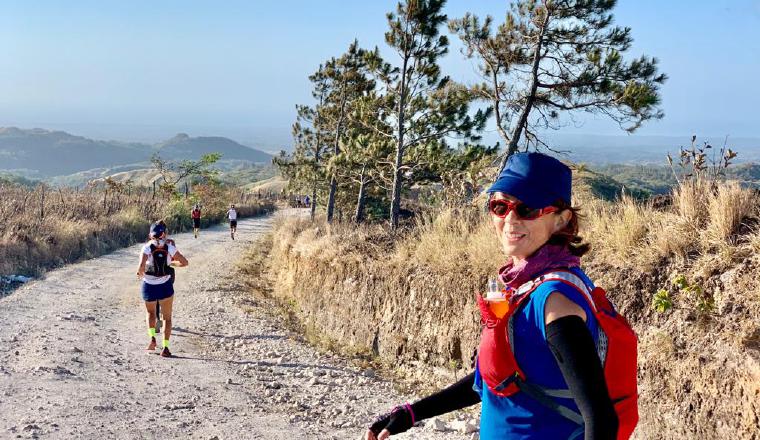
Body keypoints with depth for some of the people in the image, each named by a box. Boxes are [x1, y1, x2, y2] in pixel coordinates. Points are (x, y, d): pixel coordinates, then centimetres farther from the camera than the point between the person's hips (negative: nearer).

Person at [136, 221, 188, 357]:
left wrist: (140, 274, -2)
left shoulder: (147, 247, -9)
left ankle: (152, 337, 5)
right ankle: (165, 347, 3)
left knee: (150, 313, 25)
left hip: (149, 286, 0)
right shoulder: (169, 247, -4)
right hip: (165, 286, 0)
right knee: (167, 317, 12)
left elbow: (141, 266, -23)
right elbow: (184, 262, 1)